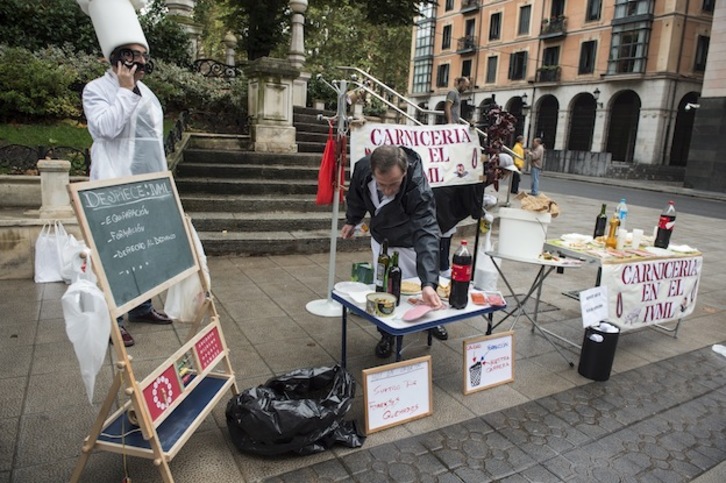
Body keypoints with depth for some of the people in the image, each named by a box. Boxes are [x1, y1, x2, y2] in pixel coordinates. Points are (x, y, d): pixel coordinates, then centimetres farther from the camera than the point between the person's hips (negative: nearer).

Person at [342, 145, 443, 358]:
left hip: (409, 242, -3)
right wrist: (351, 220, 12)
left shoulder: (418, 189, -42)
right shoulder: (362, 168, -29)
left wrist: (428, 283, -61)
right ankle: (387, 335, 27)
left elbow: (425, 235, -50)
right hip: (381, 238, 3)